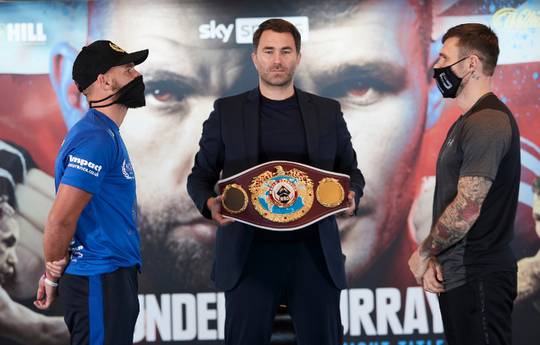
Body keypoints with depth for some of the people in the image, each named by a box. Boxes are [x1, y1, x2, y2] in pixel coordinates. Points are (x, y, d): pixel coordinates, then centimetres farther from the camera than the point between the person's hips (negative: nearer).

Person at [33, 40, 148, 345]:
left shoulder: (106, 134, 16)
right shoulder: (95, 138, -17)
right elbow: (61, 220, -21)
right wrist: (53, 276, -8)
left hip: (115, 276, 10)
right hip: (101, 282, -10)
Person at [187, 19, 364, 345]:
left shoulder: (327, 112, 11)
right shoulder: (227, 112, 7)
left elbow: (351, 172, 16)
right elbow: (200, 176, 11)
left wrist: (351, 196, -6)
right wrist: (210, 203, -10)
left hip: (315, 252, 1)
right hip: (250, 253, -1)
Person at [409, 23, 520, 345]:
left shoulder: (487, 123, -16)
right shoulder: (466, 122, 16)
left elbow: (467, 209, -21)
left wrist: (424, 253, -7)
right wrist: (435, 258, 2)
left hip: (478, 277, -9)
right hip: (456, 275, 9)